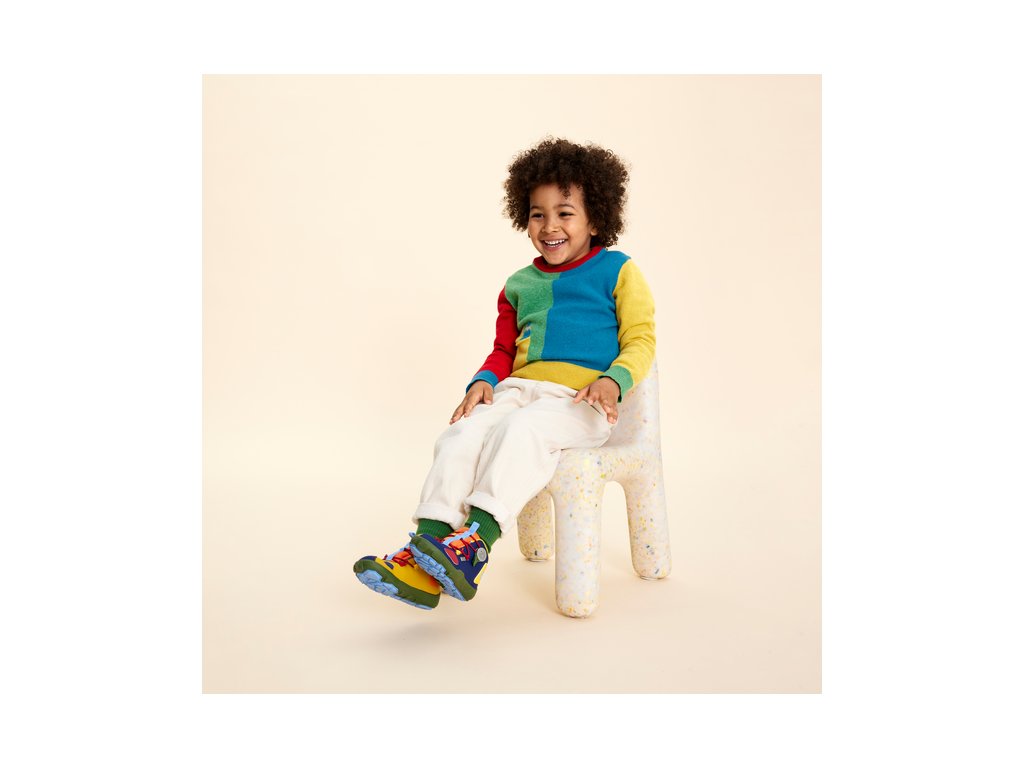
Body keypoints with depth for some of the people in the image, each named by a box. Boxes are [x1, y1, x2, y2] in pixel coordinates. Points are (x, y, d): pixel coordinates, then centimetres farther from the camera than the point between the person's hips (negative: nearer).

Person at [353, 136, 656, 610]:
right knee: (460, 435, -23)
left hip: (582, 401, -4)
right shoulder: (521, 284, 21)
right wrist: (484, 381, 2)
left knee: (520, 428, -36)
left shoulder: (616, 271, 7)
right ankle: (424, 568, -29)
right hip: (520, 388, 5)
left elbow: (640, 339, 1)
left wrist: (612, 380, -18)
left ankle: (476, 543, -39)